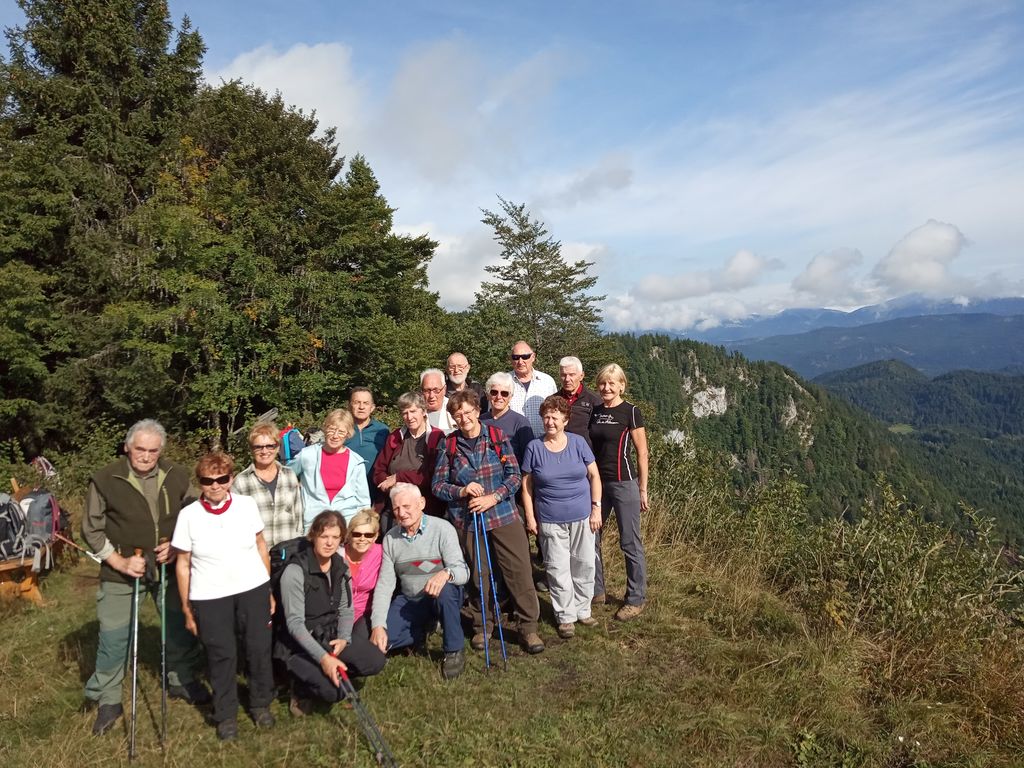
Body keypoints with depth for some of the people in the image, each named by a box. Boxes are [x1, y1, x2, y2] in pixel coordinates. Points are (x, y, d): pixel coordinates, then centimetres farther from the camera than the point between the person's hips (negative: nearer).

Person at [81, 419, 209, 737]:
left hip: (169, 568, 3)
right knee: (114, 637, 3)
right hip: (120, 572, -2)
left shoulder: (177, 476, -5)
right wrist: (120, 562, -12)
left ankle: (181, 681, 35)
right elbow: (92, 529, -5)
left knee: (180, 627, 13)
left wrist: (178, 546, -10)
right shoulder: (105, 480, -11)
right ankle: (107, 699, 24)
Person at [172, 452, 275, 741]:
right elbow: (183, 564, 2)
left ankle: (261, 704, 31)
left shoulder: (247, 505, -3)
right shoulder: (189, 515, -6)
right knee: (221, 655, 7)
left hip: (253, 590, 1)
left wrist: (269, 591, 9)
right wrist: (187, 608, 4)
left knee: (259, 648, 8)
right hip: (210, 597, -1)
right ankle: (226, 715, 27)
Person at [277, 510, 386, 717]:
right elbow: (295, 623, -21)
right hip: (300, 644, -6)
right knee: (334, 691, -25)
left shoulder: (341, 564, 0)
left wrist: (344, 638, -11)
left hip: (331, 636, 6)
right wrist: (323, 658, -29)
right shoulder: (295, 571, -20)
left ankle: (329, 672, 6)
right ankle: (302, 685, 6)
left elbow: (346, 608, 7)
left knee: (375, 661, -15)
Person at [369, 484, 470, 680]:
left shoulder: (442, 529, -13)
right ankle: (420, 634, 15)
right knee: (379, 640, -18)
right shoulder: (390, 538, 0)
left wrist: (446, 573, -46)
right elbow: (384, 584, -4)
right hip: (409, 601, 4)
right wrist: (378, 625, -15)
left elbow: (462, 571, -22)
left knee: (445, 589, -37)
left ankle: (454, 651, -15)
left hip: (443, 598, -4)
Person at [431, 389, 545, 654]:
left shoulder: (498, 437, -2)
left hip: (504, 515, -1)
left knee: (520, 571, -2)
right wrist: (462, 491, -16)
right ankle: (481, 627, 30)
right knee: (477, 575, 11)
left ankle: (529, 627, 12)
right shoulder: (449, 446, 0)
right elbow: (437, 484, 2)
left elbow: (514, 475, -4)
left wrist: (493, 497, -16)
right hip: (467, 520, 1)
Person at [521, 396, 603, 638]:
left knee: (584, 565, 10)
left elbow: (594, 475, 3)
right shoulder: (534, 448, -3)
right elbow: (526, 485, 1)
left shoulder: (578, 442, -1)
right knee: (558, 570, 4)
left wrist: (596, 508, -3)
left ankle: (583, 610, 28)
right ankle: (566, 617, 18)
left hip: (582, 517, 1)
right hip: (550, 520, -1)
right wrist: (530, 517, -2)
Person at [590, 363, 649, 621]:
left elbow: (642, 453, -6)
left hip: (624, 483, -6)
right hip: (597, 483, 6)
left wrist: (643, 489, -7)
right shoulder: (595, 412, 9)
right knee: (590, 538, 10)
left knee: (630, 542, 2)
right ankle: (596, 590, 27)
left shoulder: (630, 412, -7)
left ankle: (636, 599, 15)